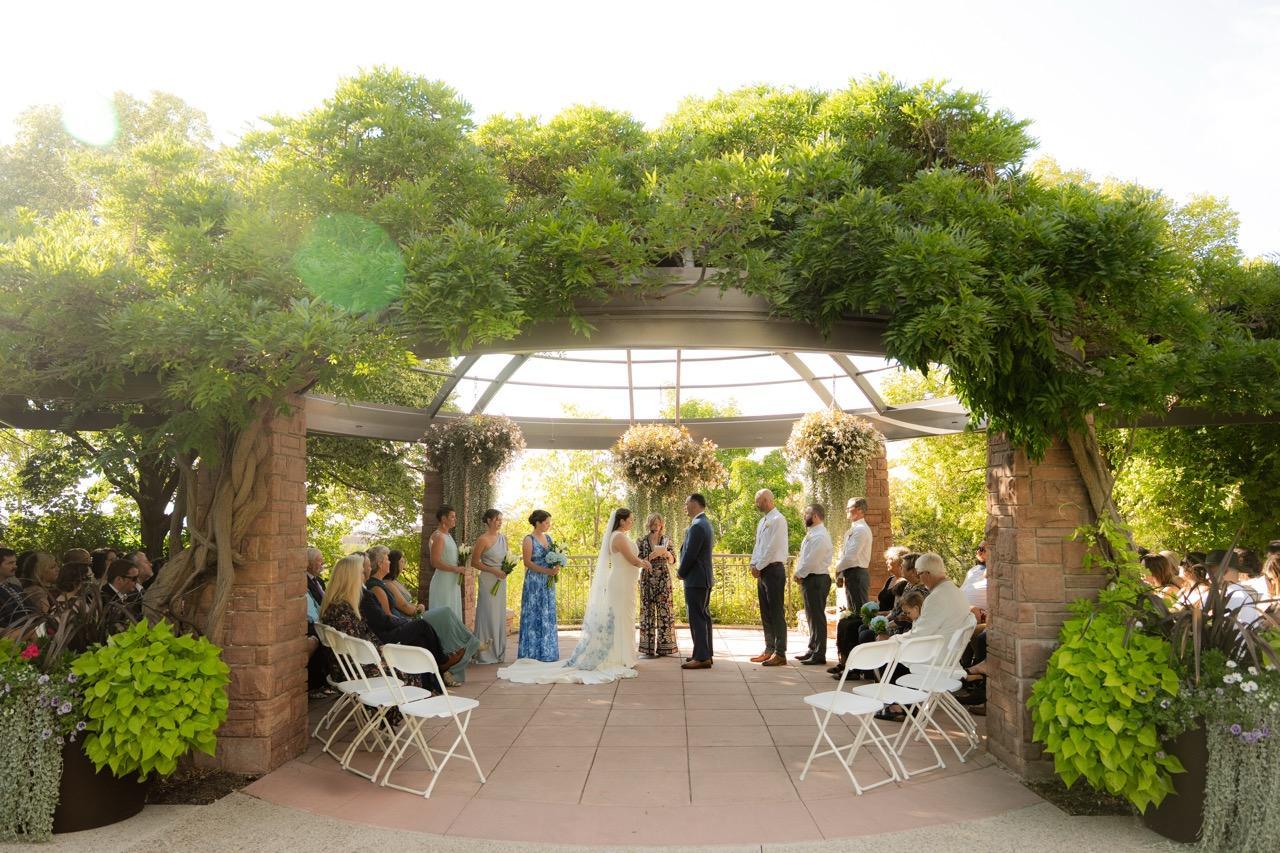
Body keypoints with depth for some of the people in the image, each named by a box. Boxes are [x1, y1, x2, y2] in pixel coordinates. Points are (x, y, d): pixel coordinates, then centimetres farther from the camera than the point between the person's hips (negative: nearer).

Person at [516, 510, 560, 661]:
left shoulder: (549, 538, 11)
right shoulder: (529, 540, -9)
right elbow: (527, 562, -14)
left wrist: (556, 568, -5)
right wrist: (547, 571, -20)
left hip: (548, 583, 7)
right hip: (534, 582, -6)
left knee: (548, 616, 8)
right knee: (534, 615, -1)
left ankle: (546, 652, 16)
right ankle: (532, 653, 6)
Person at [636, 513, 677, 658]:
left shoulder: (666, 540, 7)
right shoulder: (641, 541, 3)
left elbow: (672, 560, 8)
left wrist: (666, 553, -12)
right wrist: (652, 555, -16)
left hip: (664, 579, 1)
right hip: (647, 579, -1)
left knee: (665, 611, 0)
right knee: (648, 611, -2)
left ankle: (664, 646, 8)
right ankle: (648, 647, 3)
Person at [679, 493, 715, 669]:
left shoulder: (697, 526, -19)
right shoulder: (705, 523, 13)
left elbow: (690, 554, -20)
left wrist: (681, 573, -5)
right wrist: (683, 571, 12)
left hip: (695, 579, -10)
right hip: (705, 577, 10)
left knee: (697, 618, -7)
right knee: (704, 616, 15)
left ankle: (701, 657, -4)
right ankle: (707, 653, 22)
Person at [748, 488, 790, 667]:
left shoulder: (777, 520, -13)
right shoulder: (762, 521, 16)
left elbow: (772, 548, -17)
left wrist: (759, 567, -13)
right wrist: (753, 564, 5)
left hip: (773, 569, -9)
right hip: (762, 570, 9)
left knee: (777, 613, -6)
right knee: (765, 613, 13)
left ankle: (780, 653, -2)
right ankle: (769, 649, 21)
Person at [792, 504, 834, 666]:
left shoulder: (820, 536, -18)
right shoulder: (813, 534, 15)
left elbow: (811, 561, -22)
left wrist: (799, 574, -11)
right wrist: (800, 574, 5)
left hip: (816, 579, -10)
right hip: (811, 579, 10)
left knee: (817, 617, -4)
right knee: (812, 616, 18)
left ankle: (819, 654, 2)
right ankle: (812, 650, 28)